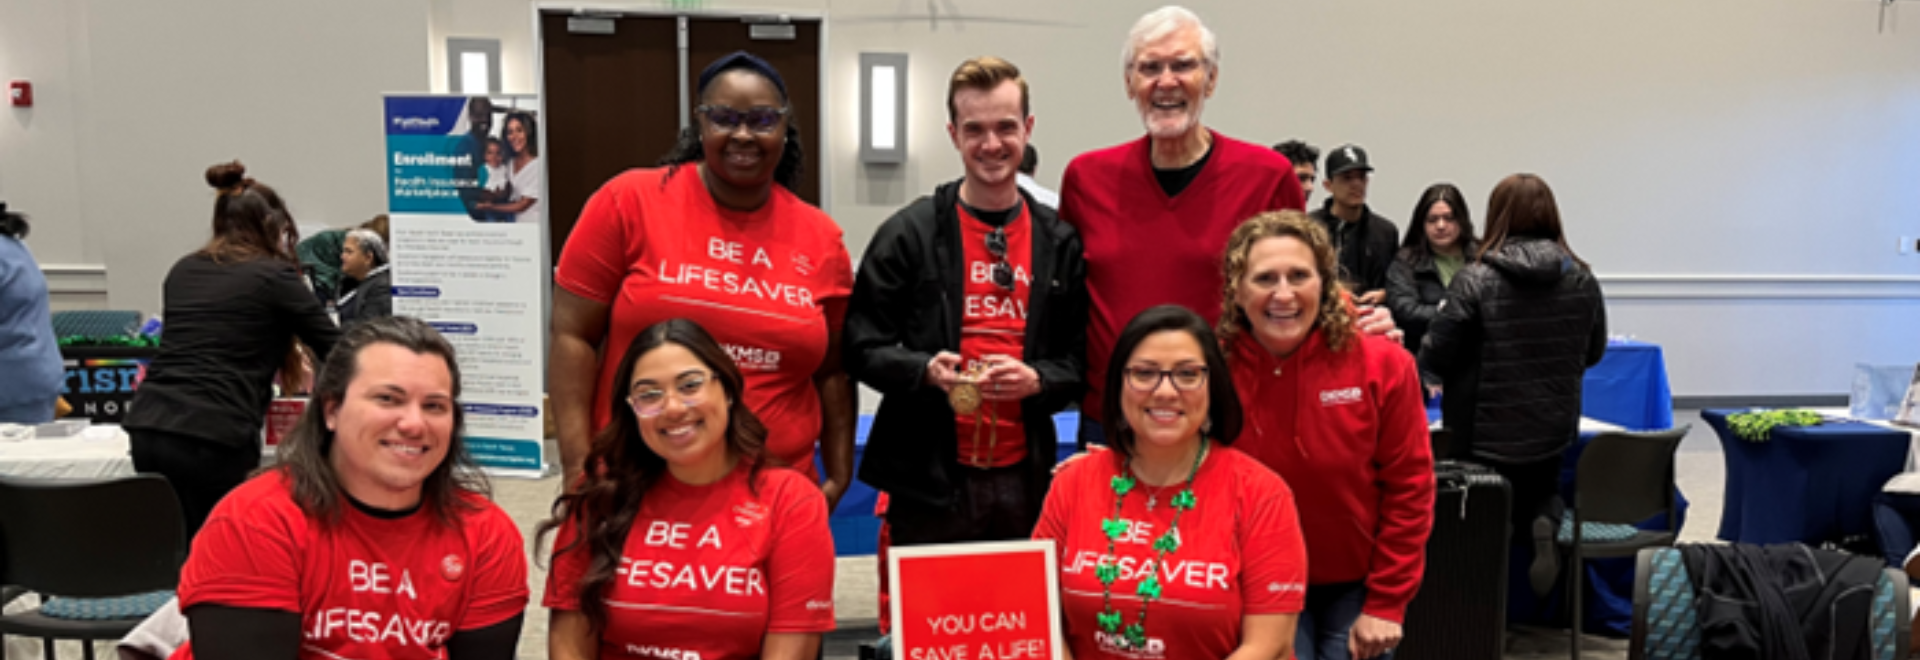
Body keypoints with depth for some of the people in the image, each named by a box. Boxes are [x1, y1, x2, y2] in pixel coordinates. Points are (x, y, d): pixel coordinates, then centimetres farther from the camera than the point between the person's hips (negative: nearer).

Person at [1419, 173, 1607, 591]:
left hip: (1487, 432, -2)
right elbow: (1593, 353, 9)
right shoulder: (1581, 279, -3)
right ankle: (1543, 524, -7)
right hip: (1554, 427, 2)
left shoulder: (1475, 280, -17)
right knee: (1542, 492, 24)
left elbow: (1435, 356, -15)